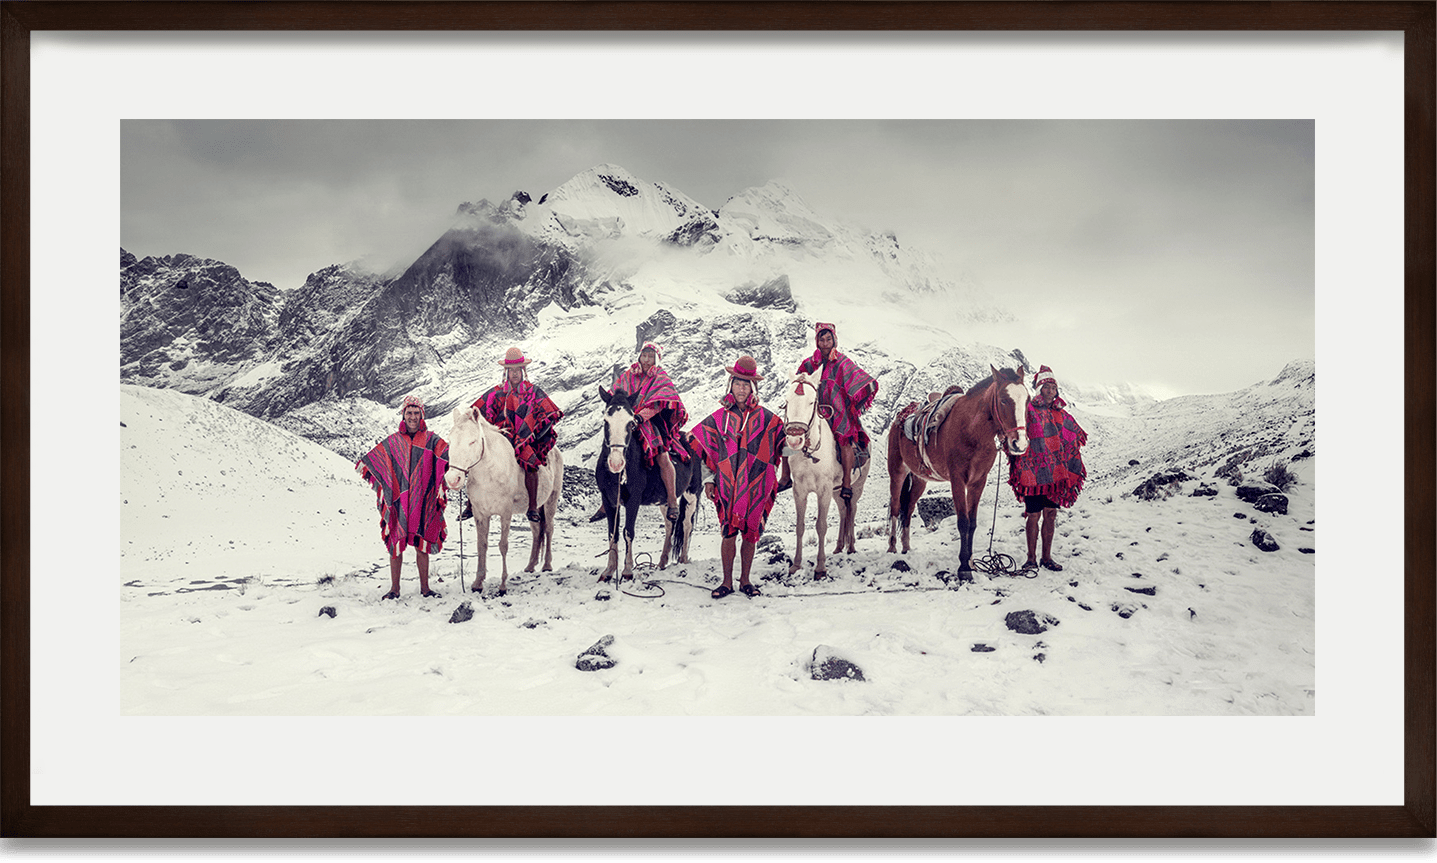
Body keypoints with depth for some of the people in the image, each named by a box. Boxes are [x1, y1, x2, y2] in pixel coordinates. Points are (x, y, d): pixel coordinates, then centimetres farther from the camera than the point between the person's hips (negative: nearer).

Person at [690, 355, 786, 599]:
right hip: (727, 484, 0)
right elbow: (707, 450, 11)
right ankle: (727, 582, 9)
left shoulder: (765, 417, 3)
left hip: (756, 485, 0)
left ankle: (745, 580, 19)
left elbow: (783, 445, 11)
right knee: (729, 532, -2)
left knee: (751, 533, 6)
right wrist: (708, 479, 7)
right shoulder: (719, 417, 5)